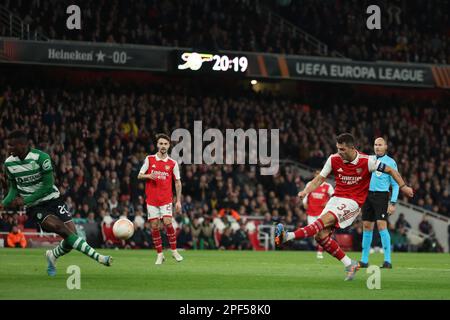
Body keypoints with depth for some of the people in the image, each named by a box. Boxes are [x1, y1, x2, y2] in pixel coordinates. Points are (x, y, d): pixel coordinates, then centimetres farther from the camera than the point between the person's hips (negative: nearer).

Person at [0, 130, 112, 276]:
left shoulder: (41, 157, -15)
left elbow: (47, 186, -14)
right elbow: (14, 188, 12)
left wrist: (25, 200, -19)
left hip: (53, 200, 0)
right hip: (35, 207, 0)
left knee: (71, 233, -13)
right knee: (61, 227, -25)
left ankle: (53, 256, 21)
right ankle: (97, 257, -28)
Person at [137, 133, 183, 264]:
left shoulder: (172, 163, 3)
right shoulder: (149, 159, 4)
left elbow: (178, 182, 8)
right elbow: (139, 176, 7)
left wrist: (178, 201, 3)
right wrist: (148, 176, -16)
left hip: (166, 199, -1)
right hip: (151, 199, 1)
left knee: (168, 223, -15)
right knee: (154, 226, -1)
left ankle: (174, 251, 0)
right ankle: (160, 254, 7)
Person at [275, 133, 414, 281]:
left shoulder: (367, 161, -10)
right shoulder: (334, 159, -1)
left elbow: (390, 170, 1)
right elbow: (320, 178, 5)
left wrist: (403, 186, -6)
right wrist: (306, 191, -11)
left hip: (353, 201, -5)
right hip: (336, 198, 5)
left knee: (324, 220, -29)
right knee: (321, 236, -9)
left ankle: (288, 236, -42)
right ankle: (349, 264, 4)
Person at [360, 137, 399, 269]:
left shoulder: (390, 162, -1)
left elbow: (395, 184, -2)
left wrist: (393, 203, -10)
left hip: (381, 195, -5)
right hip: (367, 195, 5)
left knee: (381, 226, -14)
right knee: (367, 226, 7)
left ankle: (387, 260, -13)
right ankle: (364, 260, 14)